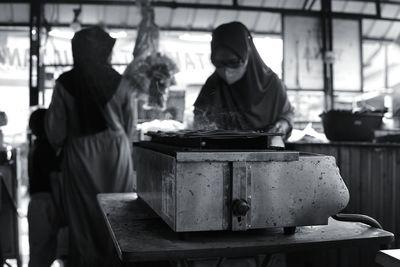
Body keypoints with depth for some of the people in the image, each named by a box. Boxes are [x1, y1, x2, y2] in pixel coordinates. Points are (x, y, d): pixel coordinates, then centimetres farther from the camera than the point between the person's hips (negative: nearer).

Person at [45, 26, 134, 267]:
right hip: (116, 152, 1)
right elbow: (129, 125, 3)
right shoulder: (118, 82, -4)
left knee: (84, 214, 9)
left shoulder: (65, 83, -6)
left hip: (79, 154, 0)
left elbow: (55, 128, -2)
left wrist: (60, 146, 18)